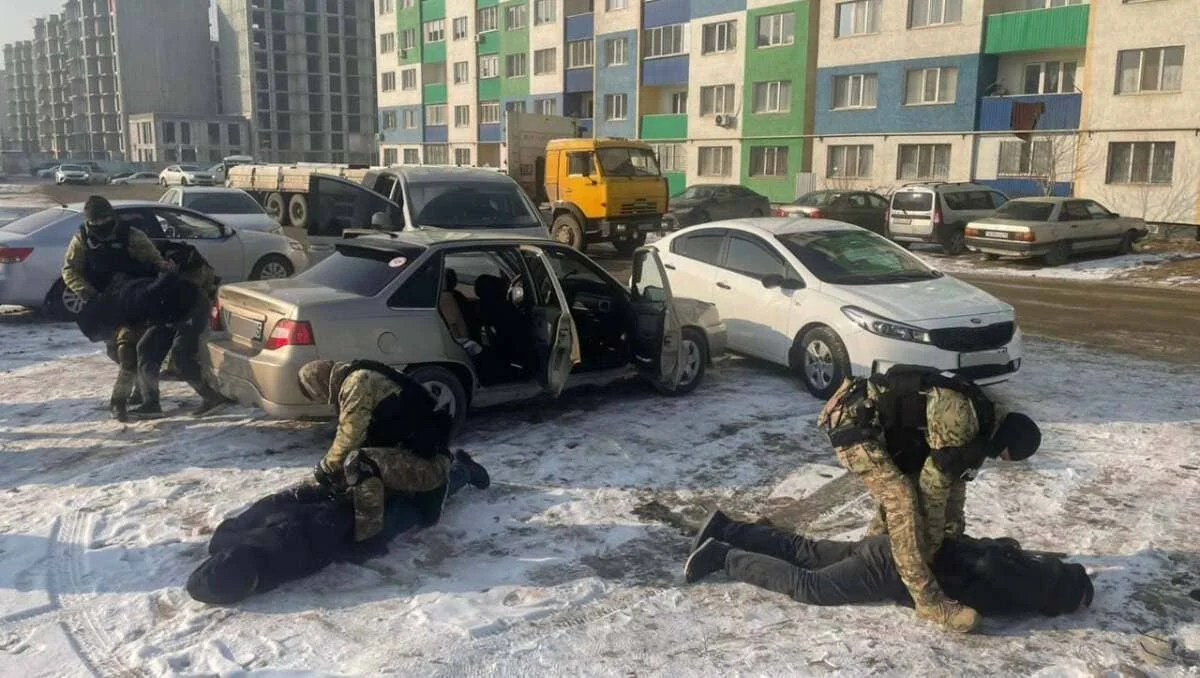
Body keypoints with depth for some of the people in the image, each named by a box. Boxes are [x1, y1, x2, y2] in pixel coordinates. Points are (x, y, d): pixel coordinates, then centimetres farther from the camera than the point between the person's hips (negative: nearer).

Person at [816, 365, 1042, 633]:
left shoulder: (979, 422, 11)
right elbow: (935, 481, -16)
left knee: (894, 491, 23)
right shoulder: (961, 419, -21)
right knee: (902, 500, -18)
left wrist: (955, 528, 25)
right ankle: (928, 600, -15)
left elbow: (955, 474, 22)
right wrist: (932, 542, -4)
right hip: (853, 421, -11)